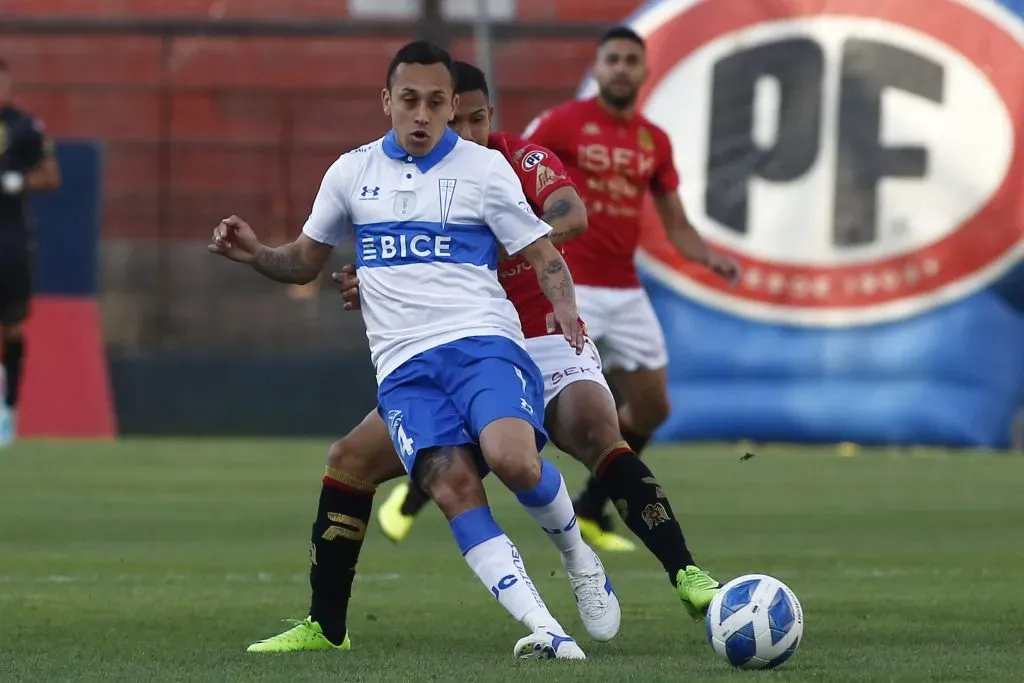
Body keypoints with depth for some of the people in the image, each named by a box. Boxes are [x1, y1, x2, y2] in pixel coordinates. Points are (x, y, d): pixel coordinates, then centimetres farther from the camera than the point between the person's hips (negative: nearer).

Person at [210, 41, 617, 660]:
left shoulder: (484, 168, 6)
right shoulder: (353, 172, 15)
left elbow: (544, 255, 6)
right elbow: (305, 262, 24)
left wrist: (566, 308, -15)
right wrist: (254, 254, 3)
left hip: (482, 345, -2)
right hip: (404, 368, 2)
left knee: (513, 459, -32)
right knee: (454, 489, -24)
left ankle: (578, 558, -1)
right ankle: (544, 629, -28)